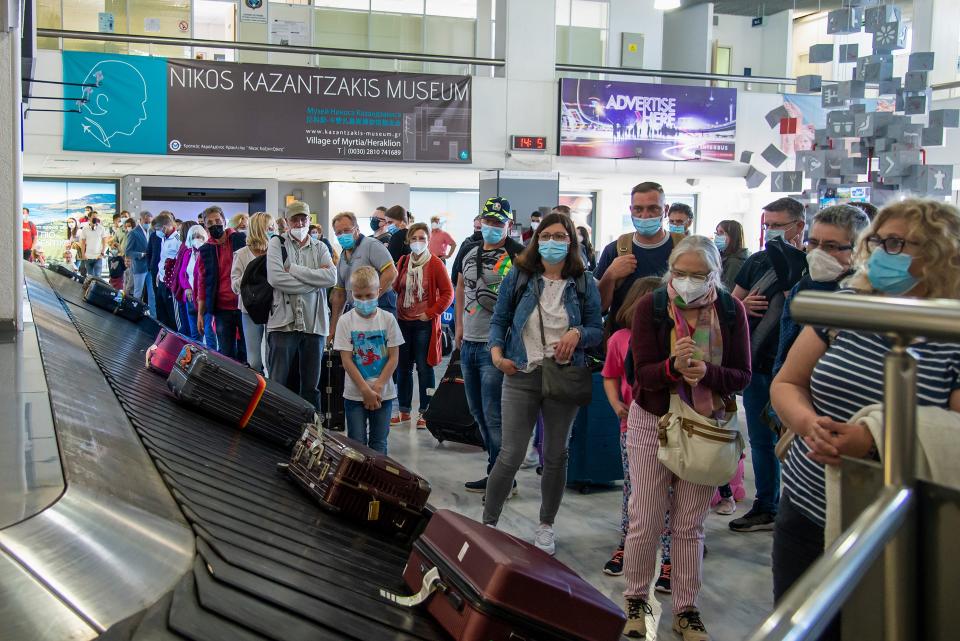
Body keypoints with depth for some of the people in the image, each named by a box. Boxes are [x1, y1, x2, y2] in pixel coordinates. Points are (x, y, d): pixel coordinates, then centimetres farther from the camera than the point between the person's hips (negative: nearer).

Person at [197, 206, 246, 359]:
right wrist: (200, 314, 6)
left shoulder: (241, 240, 2)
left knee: (245, 352, 2)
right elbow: (202, 284, 11)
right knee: (226, 354, 3)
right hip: (222, 309, 2)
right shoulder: (205, 251, 8)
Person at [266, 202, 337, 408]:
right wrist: (315, 281, -10)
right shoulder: (277, 243, 4)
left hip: (314, 324, 3)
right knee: (278, 385, 1)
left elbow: (331, 277, -7)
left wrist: (293, 269, -10)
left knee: (311, 387, 11)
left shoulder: (319, 247, 11)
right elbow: (275, 278, -12)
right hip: (283, 323, -2)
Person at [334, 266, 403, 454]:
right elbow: (346, 360, -7)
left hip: (383, 393, 1)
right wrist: (366, 391, -12)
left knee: (379, 443, 8)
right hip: (355, 394, -1)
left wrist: (378, 388, -10)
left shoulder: (388, 319, -1)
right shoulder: (345, 321, -4)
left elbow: (394, 357, -2)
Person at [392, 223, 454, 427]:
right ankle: (404, 410, 21)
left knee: (424, 368, 0)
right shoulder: (403, 262, 7)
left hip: (424, 324, -5)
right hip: (403, 322, 5)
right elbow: (395, 288, 11)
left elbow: (448, 293, -7)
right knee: (402, 367, 10)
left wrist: (431, 313, -11)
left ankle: (425, 413, 10)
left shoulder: (435, 263, -7)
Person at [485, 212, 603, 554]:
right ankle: (488, 522, 12)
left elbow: (597, 330, 5)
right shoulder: (518, 276, 1)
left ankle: (546, 526, 30)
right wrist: (497, 353, -9)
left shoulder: (584, 283, 2)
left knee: (556, 456, 12)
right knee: (511, 455, -5)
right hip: (521, 375, -1)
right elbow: (499, 319, 6)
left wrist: (578, 333, -16)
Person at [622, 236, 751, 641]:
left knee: (690, 526, 10)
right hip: (652, 423, -1)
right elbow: (642, 374, -14)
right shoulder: (651, 306, -10)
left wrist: (707, 373, -26)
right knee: (645, 521, 5)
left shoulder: (731, 310, -6)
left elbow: (742, 376, -6)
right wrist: (673, 366, -35)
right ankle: (635, 600, 25)